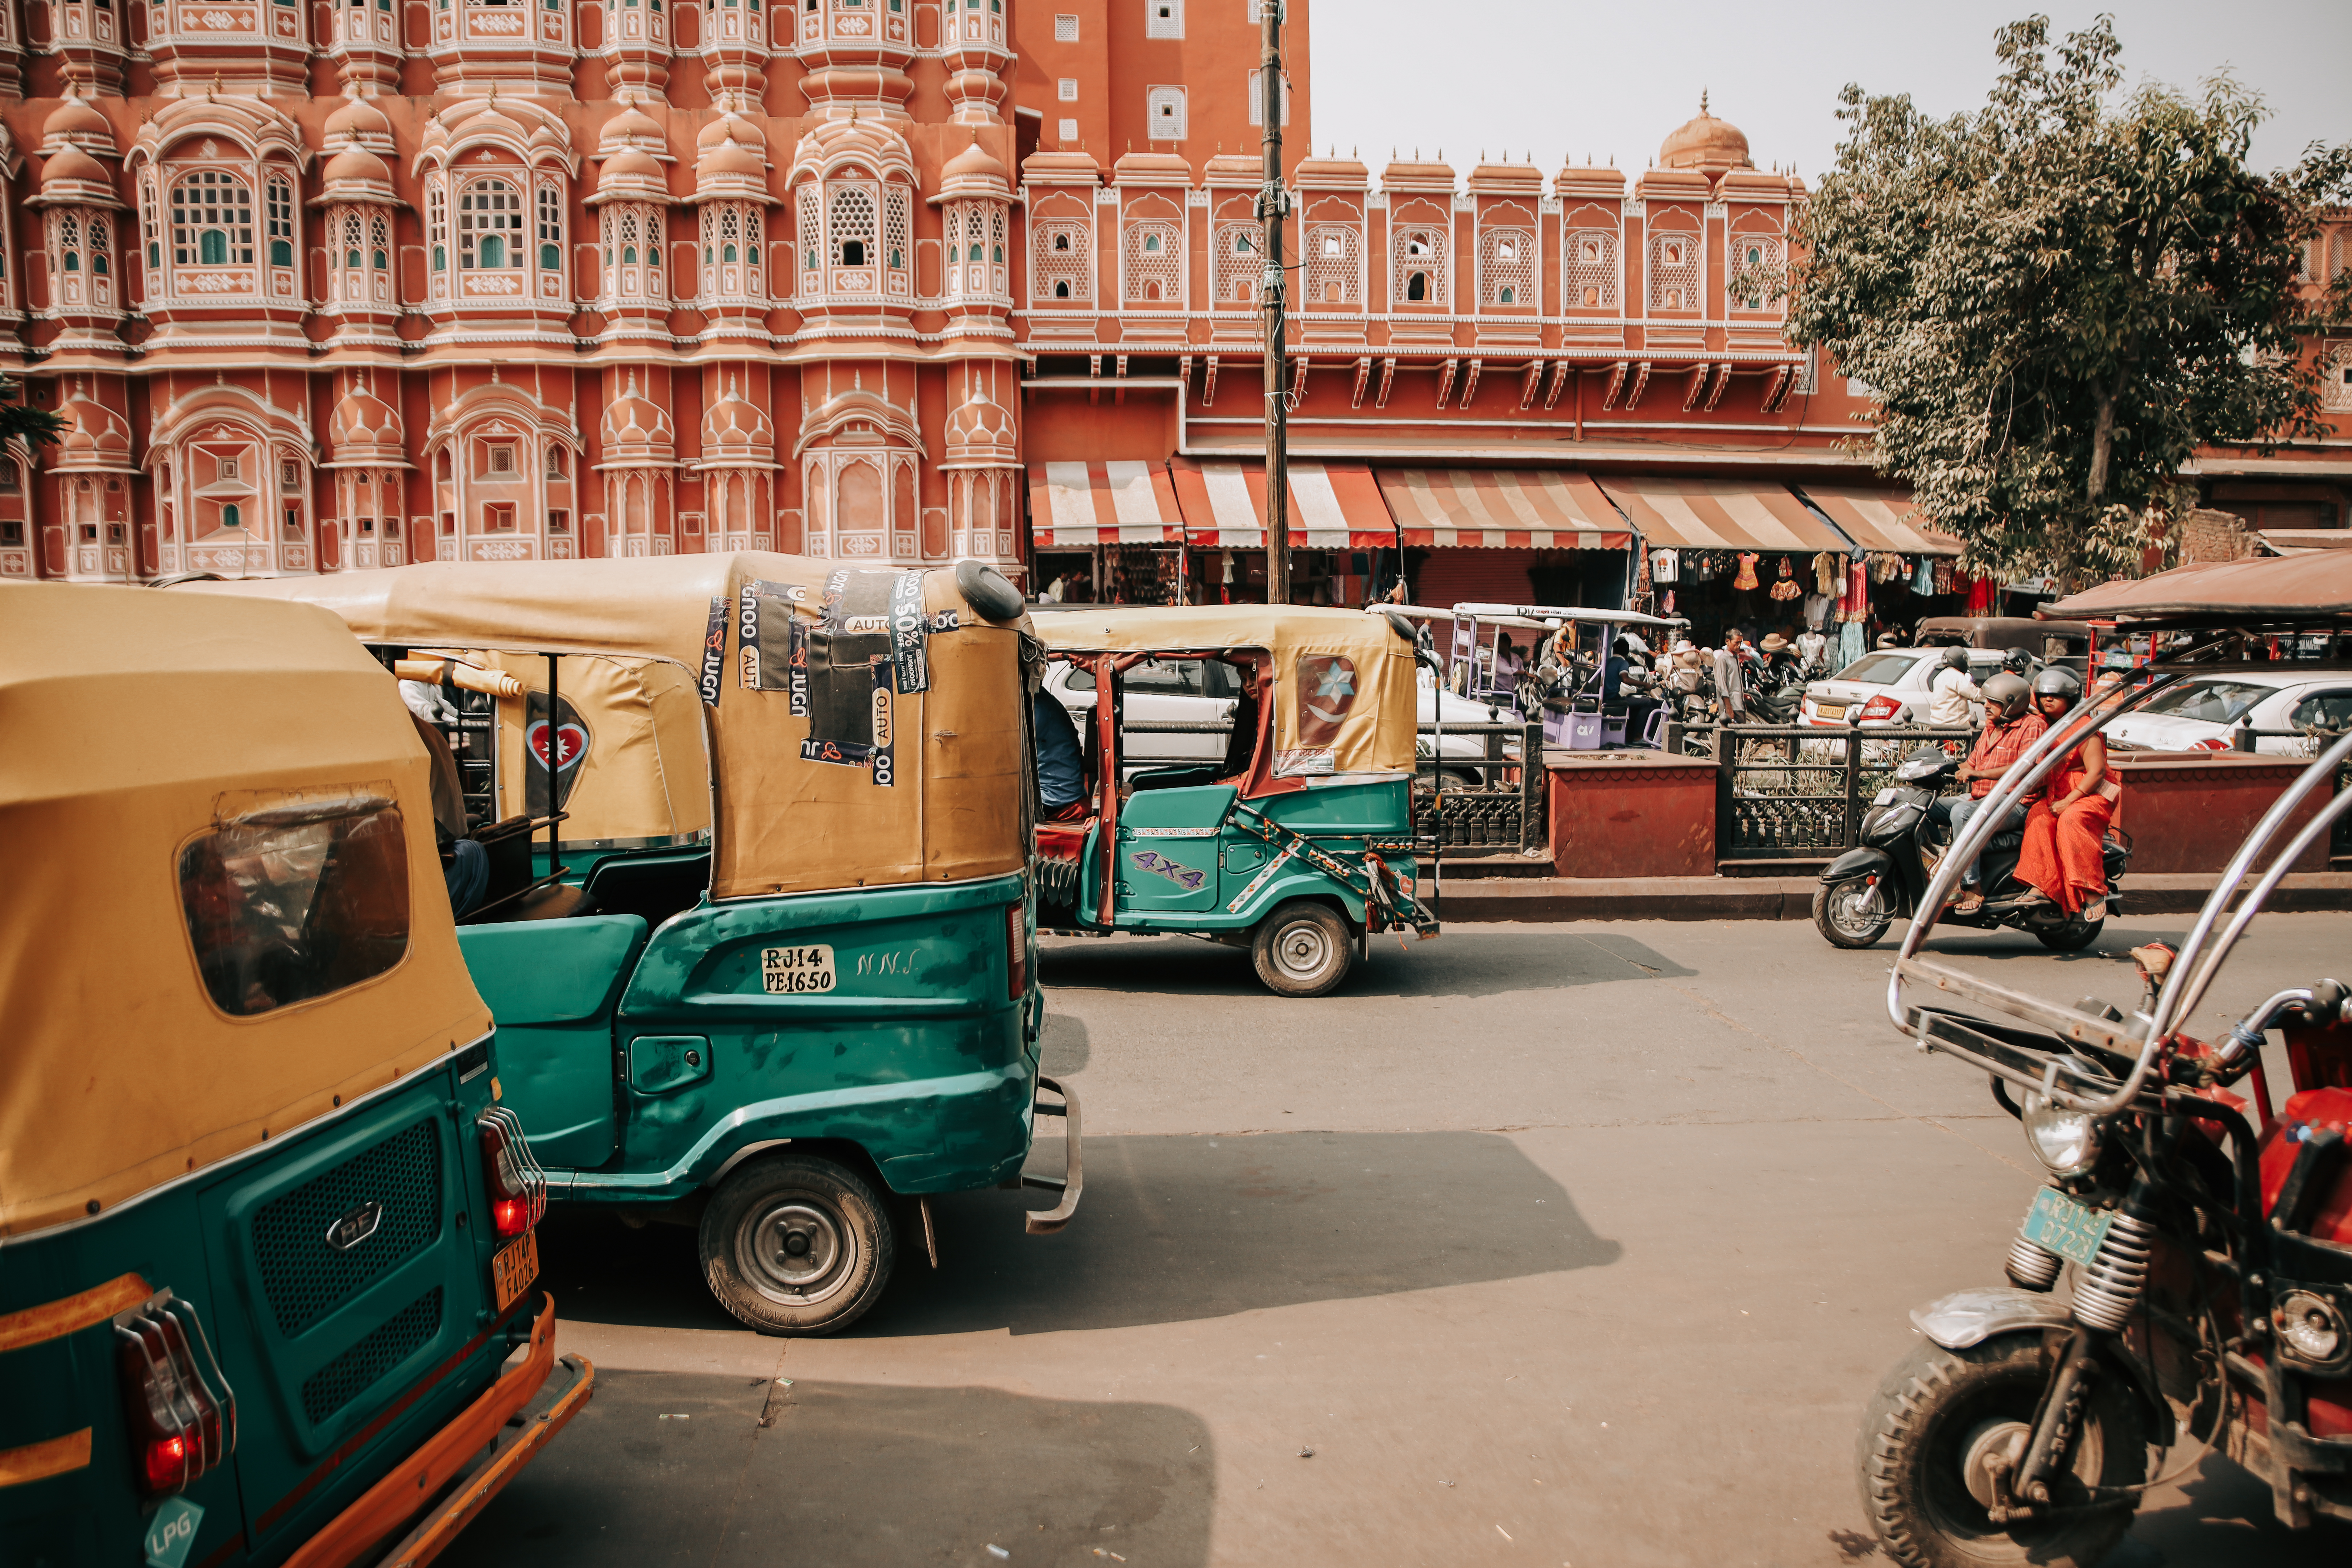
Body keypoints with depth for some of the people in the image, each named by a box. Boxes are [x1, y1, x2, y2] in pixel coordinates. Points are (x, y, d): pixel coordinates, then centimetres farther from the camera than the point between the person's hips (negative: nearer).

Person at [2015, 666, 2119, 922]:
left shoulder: (2083, 728, -9)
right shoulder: (2042, 726, 11)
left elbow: (2097, 771, -14)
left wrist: (2068, 801, -21)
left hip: (2091, 794, -5)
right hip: (2056, 794, 6)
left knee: (2071, 820, -33)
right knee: (2038, 818, -24)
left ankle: (2093, 894, -30)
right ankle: (2042, 886, -31)